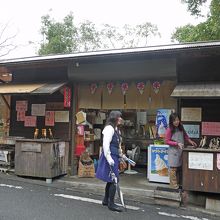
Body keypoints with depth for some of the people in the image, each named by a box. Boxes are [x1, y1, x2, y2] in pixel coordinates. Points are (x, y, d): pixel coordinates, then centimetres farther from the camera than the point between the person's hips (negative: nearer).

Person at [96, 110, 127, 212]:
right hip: (110, 157, -10)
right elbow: (106, 144, -21)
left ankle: (106, 200, 30)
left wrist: (121, 154, 26)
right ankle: (111, 203, 5)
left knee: (111, 180, 16)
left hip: (114, 157, 10)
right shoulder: (109, 128, -15)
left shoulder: (116, 129, 17)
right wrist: (109, 158, -24)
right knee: (114, 180, -6)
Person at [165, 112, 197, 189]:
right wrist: (177, 143, -17)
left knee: (180, 167, 10)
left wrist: (191, 142, 3)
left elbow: (185, 136, 19)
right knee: (173, 168, -3)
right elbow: (167, 141, -9)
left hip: (181, 151, 6)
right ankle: (174, 185, 5)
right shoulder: (169, 130, -10)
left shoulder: (181, 128, 7)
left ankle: (179, 183, 23)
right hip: (173, 151, -5)